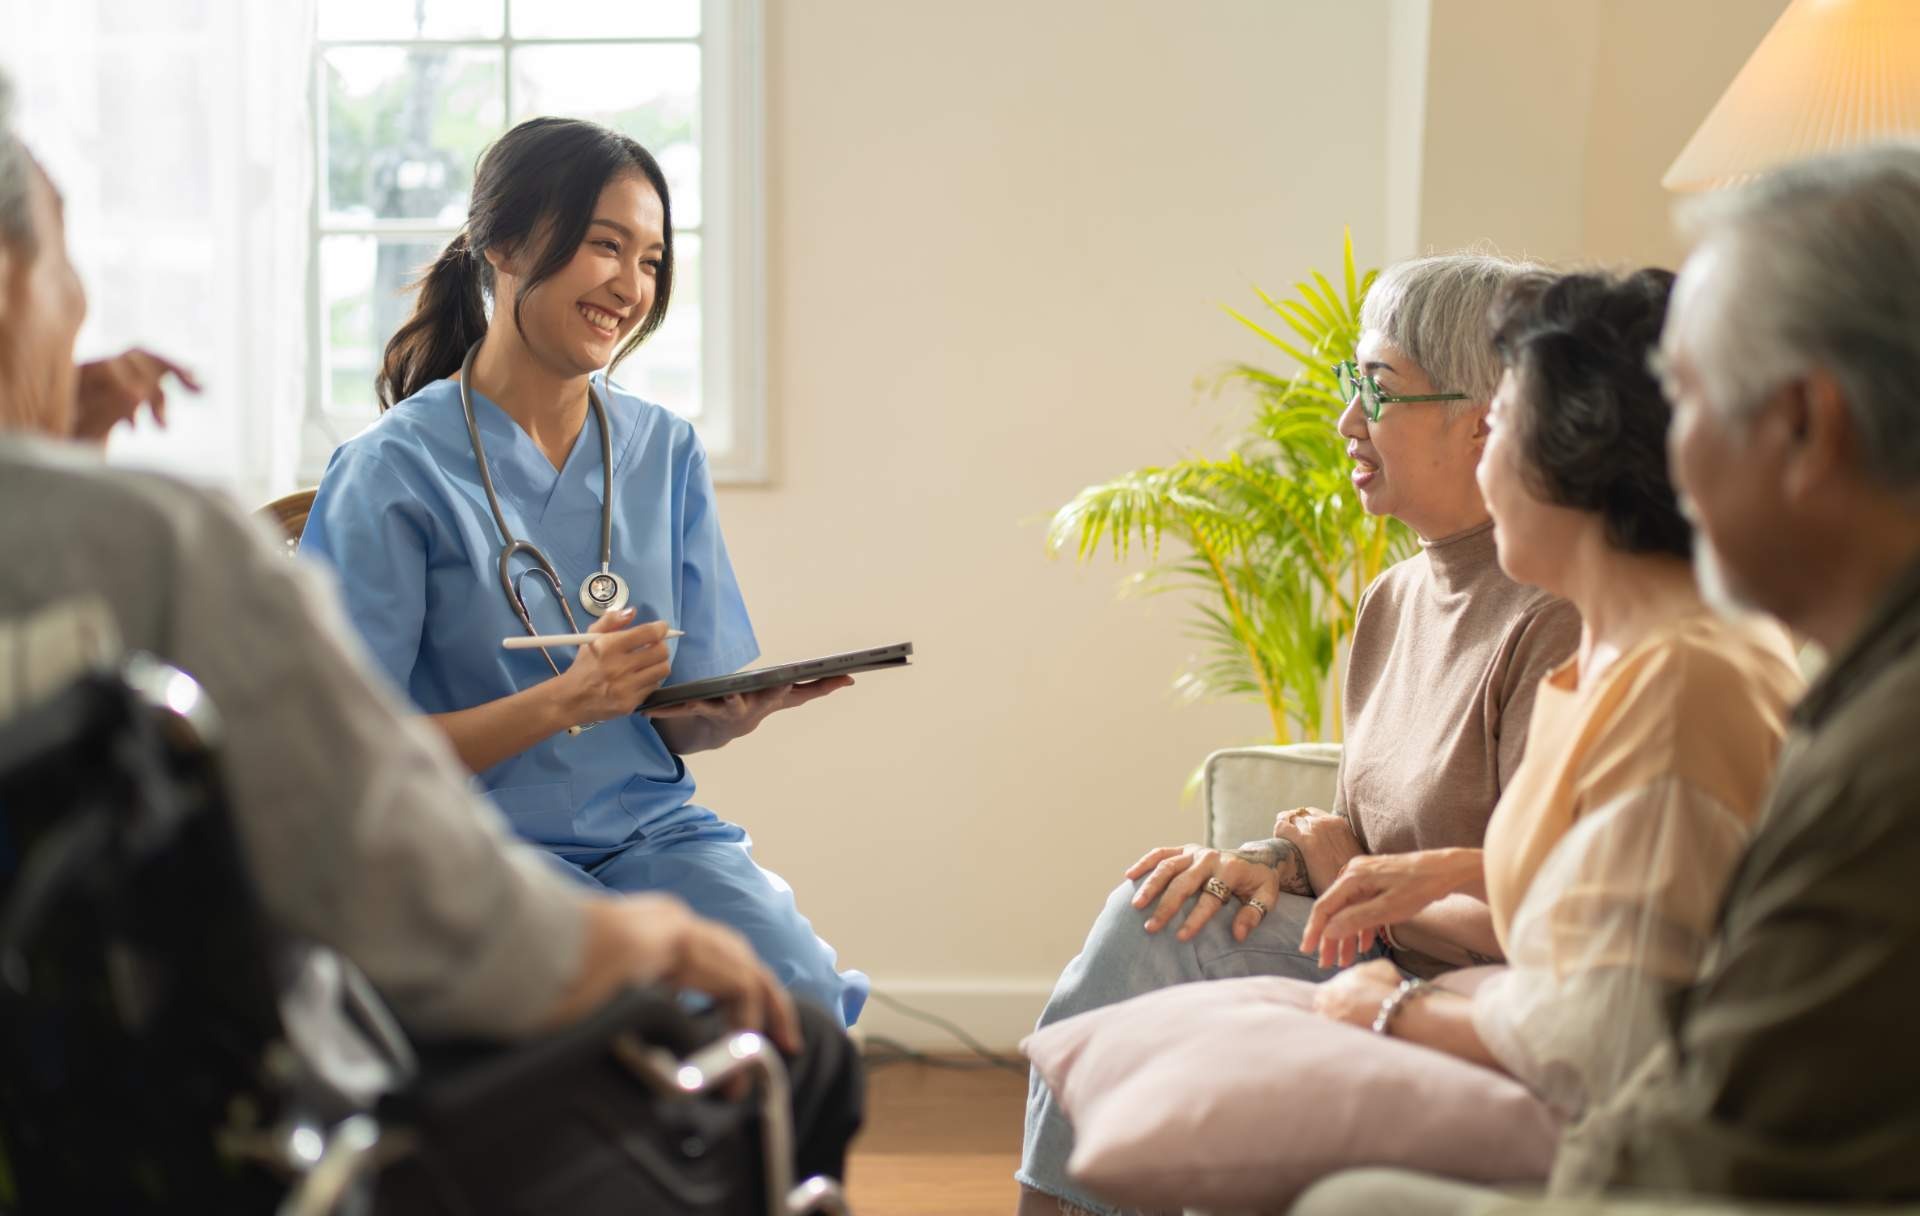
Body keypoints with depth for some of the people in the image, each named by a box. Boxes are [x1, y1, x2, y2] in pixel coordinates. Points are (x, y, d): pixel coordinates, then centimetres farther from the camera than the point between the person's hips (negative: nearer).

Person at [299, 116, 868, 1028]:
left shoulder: (665, 452, 12)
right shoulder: (393, 471, -5)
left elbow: (683, 721, 12)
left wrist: (743, 709, -12)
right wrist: (566, 702, -20)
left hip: (652, 834, 4)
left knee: (804, 997, -25)